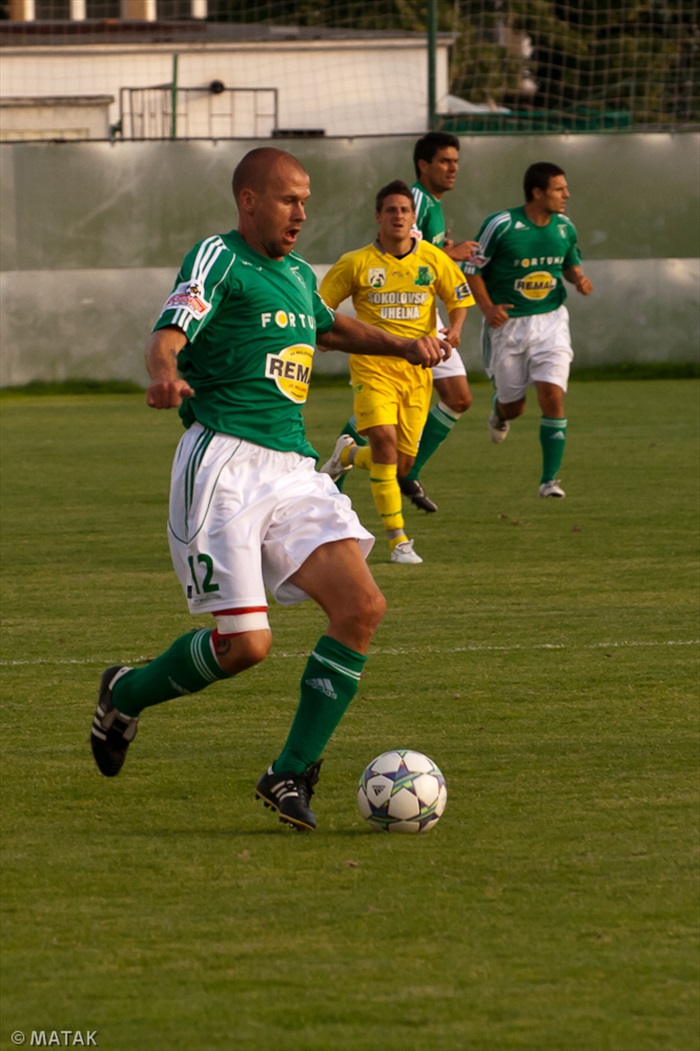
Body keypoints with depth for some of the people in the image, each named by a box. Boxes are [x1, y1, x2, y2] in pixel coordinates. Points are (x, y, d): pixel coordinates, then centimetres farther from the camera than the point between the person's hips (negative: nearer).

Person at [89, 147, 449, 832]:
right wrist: (165, 376, -41)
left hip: (292, 469, 8)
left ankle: (291, 775, -2)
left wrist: (405, 346, 38)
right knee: (244, 644, -13)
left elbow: (328, 328, 45)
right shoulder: (218, 258, -3)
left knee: (362, 606, -11)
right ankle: (126, 694, 17)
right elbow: (167, 339, -19)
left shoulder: (297, 275, 21)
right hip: (224, 464, -8)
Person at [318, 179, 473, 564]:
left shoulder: (433, 260, 2)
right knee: (384, 439, -23)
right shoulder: (357, 263, -3)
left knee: (403, 462, 3)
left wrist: (454, 328, -5)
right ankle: (397, 539, -17)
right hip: (373, 364, -3)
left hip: (416, 368, 3)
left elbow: (459, 298, 15)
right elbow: (321, 304, 5)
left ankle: (348, 453, 39)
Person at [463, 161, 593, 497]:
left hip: (551, 321, 2)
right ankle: (500, 411, 50)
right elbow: (472, 268, -7)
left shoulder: (564, 227, 0)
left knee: (552, 396, -14)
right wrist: (487, 307, -20)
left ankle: (550, 479, -8)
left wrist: (579, 279, -5)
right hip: (508, 324, -2)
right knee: (513, 406, 9)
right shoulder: (500, 225, -14)